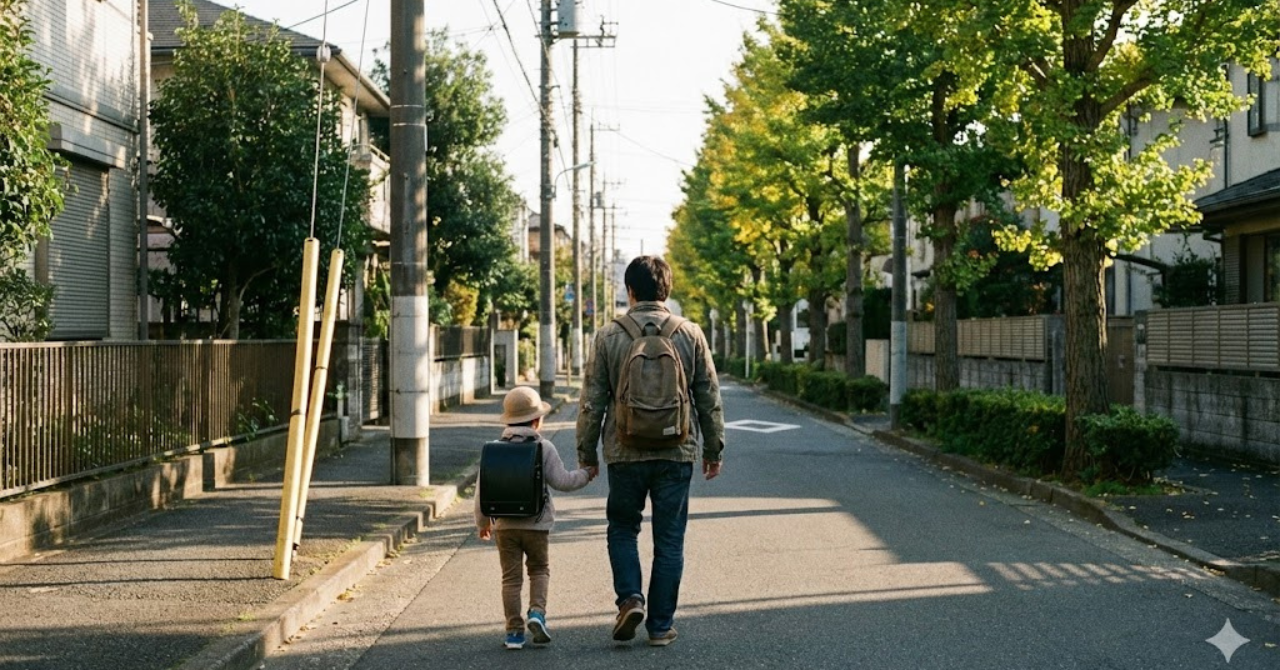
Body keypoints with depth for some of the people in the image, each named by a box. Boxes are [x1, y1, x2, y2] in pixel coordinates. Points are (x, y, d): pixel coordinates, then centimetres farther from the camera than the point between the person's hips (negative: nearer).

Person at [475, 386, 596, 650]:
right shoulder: (544, 448, -6)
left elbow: (482, 488, 4)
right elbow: (561, 481, -7)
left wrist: (482, 521, 15)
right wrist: (585, 474, 10)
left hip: (504, 525, 2)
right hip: (536, 524, -2)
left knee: (511, 577, 7)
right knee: (539, 569, 18)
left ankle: (514, 631, 7)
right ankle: (537, 612, -3)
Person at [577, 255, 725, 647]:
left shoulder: (609, 336, -3)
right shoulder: (690, 334, 1)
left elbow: (592, 401, 0)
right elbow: (709, 398, 5)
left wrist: (586, 452, 9)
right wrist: (713, 450, 14)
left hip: (625, 453, -1)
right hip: (676, 453, 1)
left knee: (623, 529, 18)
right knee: (669, 541, 8)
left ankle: (631, 597, -2)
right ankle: (661, 625, 11)